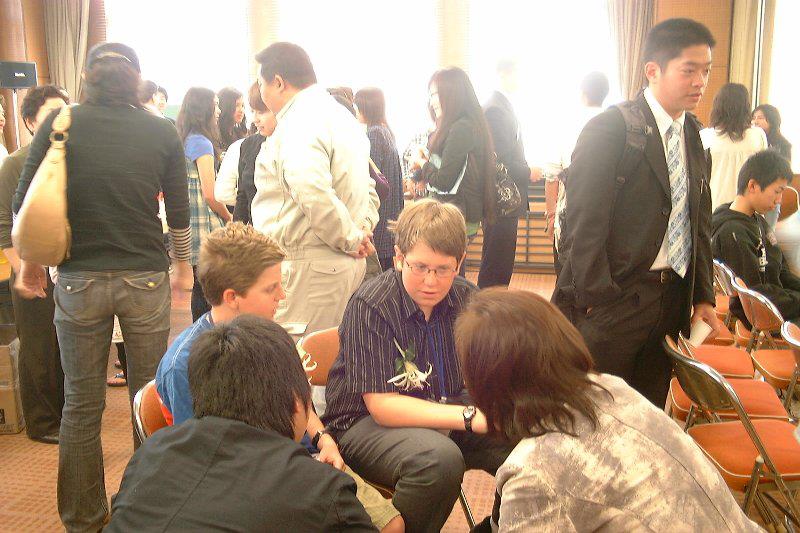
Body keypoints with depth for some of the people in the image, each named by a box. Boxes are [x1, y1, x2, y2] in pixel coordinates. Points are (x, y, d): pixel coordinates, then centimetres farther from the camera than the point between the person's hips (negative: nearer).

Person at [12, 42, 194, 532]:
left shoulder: (60, 124, 0)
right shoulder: (163, 132, 0)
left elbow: (25, 203, 1)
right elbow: (179, 212, 3)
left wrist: (30, 262, 15)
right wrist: (183, 267, 17)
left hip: (79, 280, 0)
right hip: (146, 279, 0)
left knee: (82, 405, 12)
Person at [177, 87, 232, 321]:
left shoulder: (185, 140, 14)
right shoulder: (202, 142, -12)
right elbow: (210, 195, -16)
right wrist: (229, 218, 1)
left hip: (189, 224, 9)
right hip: (205, 228, -9)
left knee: (200, 288, 15)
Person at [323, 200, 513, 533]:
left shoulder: (467, 299, -4)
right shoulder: (369, 307, -20)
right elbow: (382, 406, -22)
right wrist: (470, 417, -30)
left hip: (447, 411, 6)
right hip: (367, 423, -5)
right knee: (440, 458, -34)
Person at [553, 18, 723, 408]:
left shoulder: (692, 134, 11)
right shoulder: (610, 129, -13)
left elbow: (699, 222, 15)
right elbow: (584, 224, -17)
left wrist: (703, 296, 10)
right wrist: (598, 301, -18)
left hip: (673, 299, 7)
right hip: (613, 299, -7)